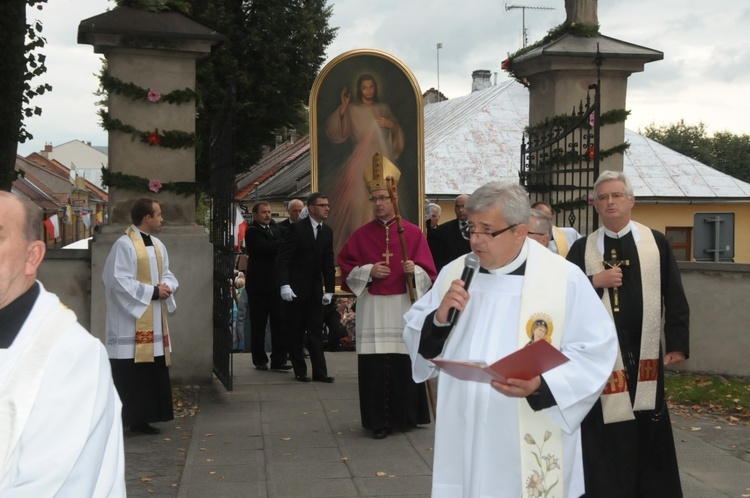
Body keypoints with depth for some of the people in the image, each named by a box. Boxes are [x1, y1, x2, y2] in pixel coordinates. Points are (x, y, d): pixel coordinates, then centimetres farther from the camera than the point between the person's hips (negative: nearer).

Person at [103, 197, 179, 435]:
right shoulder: (124, 245, -13)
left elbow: (166, 273, 19)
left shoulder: (157, 245, 13)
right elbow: (119, 282, -18)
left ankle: (141, 419, 17)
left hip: (153, 322, 8)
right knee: (129, 374, -6)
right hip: (130, 324, -8)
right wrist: (152, 291, -16)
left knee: (152, 374, 9)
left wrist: (166, 286, -5)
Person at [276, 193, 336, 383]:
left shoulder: (327, 231, 8)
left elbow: (328, 263, 10)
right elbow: (283, 259, -13)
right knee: (296, 333, 4)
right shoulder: (296, 229, -10)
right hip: (296, 289, -5)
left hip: (315, 289, 5)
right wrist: (284, 285, -21)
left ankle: (319, 371, 6)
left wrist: (329, 289, 5)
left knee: (316, 332, 4)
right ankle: (300, 371, 12)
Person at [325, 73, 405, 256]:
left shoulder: (384, 108, 11)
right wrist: (342, 108, -13)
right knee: (360, 198, -10)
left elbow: (398, 133, 13)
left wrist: (391, 125, -7)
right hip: (361, 160, -2)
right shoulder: (352, 109, 3)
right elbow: (335, 133, -7)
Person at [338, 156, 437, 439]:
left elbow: (428, 273, 2)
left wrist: (414, 270, -18)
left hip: (404, 307, -1)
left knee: (404, 361, -2)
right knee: (374, 365, -4)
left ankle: (405, 415, 14)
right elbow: (346, 268, 8)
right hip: (372, 309, 1)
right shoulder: (361, 234, 8)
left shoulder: (413, 233, 4)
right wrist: (368, 271, -8)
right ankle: (378, 421, 5)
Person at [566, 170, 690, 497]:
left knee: (648, 430, 9)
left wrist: (678, 342, -3)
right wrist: (595, 281, -14)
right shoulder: (582, 249, 4)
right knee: (604, 432, 1)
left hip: (644, 351, 1)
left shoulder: (656, 243, 3)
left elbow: (675, 297, 2)